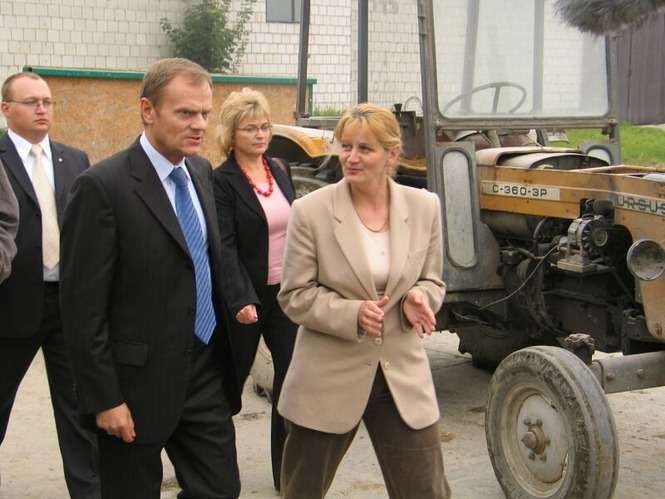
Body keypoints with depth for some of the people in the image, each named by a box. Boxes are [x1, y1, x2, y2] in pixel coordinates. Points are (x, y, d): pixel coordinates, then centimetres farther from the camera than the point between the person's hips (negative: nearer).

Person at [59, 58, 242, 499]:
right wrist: (104, 398, -16)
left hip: (208, 371, 6)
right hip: (139, 381, -6)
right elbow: (83, 306, -16)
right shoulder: (103, 186, -16)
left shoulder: (202, 172, 7)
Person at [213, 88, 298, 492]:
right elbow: (225, 247, -18)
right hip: (248, 296, -5)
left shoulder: (280, 171, 8)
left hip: (286, 292, 5)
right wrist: (241, 300, -28)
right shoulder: (222, 182, -11)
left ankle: (288, 472, 14)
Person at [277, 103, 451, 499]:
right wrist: (352, 313, -22)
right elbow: (294, 296, -7)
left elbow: (432, 281, 9)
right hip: (328, 379, -2)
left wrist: (419, 298, -14)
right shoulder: (311, 211, -10)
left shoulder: (424, 206, -1)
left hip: (403, 374, 2)